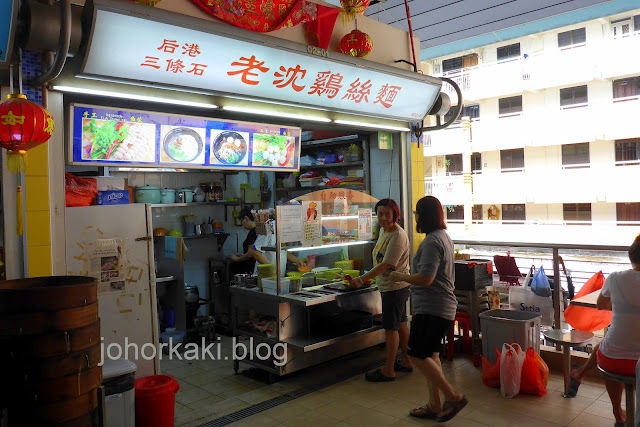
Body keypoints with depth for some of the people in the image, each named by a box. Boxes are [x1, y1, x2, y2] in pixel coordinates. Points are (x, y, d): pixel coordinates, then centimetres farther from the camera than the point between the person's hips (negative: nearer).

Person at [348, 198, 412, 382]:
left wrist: (362, 279, -22)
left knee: (391, 328, -3)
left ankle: (388, 371, 7)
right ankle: (406, 361, 31)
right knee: (400, 324, 18)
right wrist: (369, 276, 13)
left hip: (395, 287, -10)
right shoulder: (384, 231, 8)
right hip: (387, 286, 10)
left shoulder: (398, 236, -22)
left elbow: (386, 265, -26)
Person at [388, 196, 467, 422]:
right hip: (443, 307, 11)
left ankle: (453, 396, 3)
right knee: (431, 355, 16)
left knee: (417, 355, -3)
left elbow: (425, 278, -27)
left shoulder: (431, 242, -20)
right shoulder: (444, 236, 13)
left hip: (432, 308, -11)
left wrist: (400, 276, -12)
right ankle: (434, 405, 23)